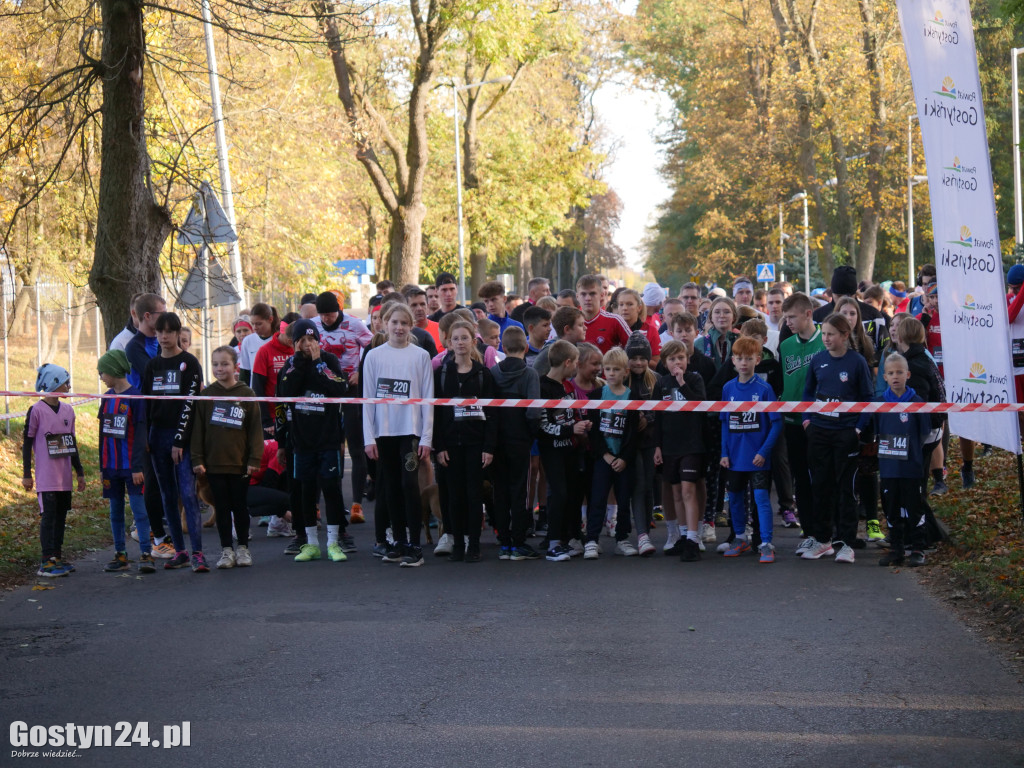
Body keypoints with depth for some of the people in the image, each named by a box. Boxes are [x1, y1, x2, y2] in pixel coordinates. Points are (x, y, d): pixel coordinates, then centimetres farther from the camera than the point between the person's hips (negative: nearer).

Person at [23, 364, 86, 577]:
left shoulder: (68, 410, 10)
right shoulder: (37, 411, -9)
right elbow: (27, 443, -5)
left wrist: (80, 472, 18)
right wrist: (26, 474, -6)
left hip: (64, 477, 6)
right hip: (46, 478, -6)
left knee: (61, 516, 9)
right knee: (48, 516, -8)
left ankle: (57, 558, 16)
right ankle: (47, 561, -7)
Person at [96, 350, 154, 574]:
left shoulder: (135, 397, -8)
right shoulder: (107, 398, 11)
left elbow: (140, 434, -10)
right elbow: (103, 433, 16)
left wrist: (138, 466, -14)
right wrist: (102, 466, 15)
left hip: (131, 465, -7)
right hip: (111, 466, 7)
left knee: (139, 509, -8)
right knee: (115, 511, 9)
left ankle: (146, 555, -9)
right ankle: (120, 555, 14)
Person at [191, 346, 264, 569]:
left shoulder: (247, 394, -1)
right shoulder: (205, 395, 2)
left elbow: (255, 429, 0)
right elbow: (198, 429, 3)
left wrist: (254, 459, -6)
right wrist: (197, 460, -3)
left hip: (240, 463, -1)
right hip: (214, 463, 1)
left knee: (240, 507, 7)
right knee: (221, 507, 6)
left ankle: (243, 548, 19)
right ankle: (226, 550, 13)